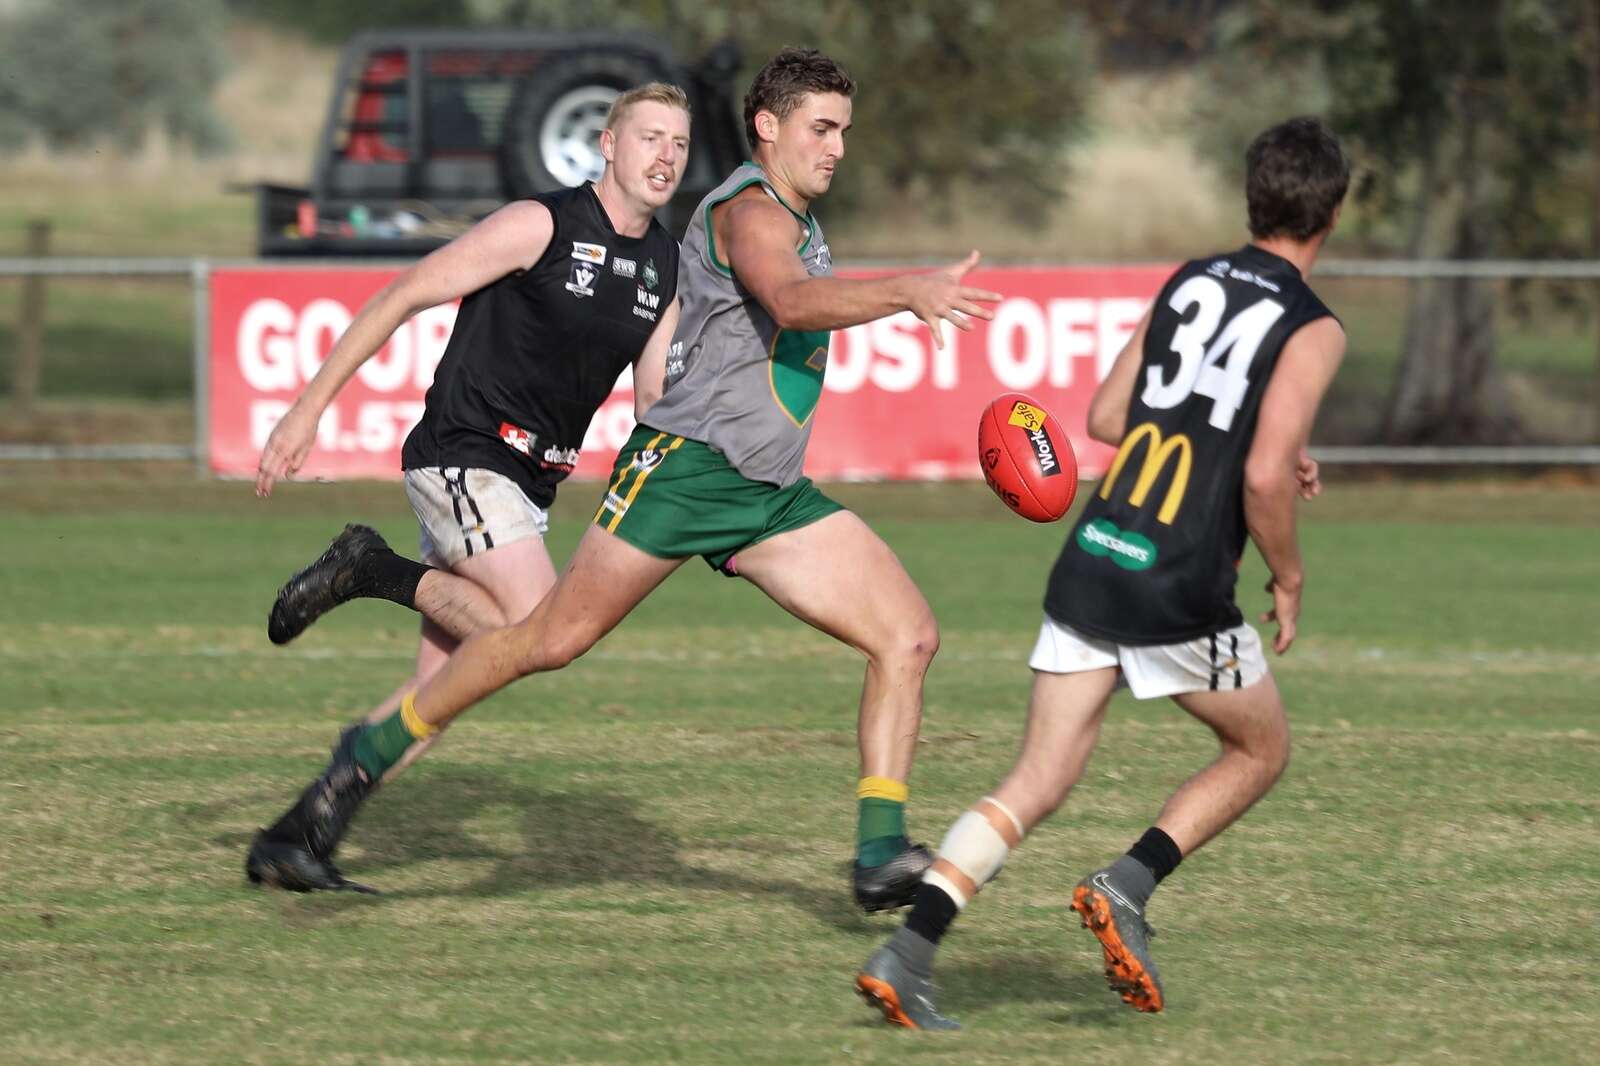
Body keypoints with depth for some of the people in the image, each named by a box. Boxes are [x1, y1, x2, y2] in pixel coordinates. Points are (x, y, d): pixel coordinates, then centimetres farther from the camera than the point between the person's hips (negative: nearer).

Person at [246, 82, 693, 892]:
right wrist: (308, 409, -13)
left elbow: (656, 400, 16)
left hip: (525, 483, 8)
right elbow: (400, 298, -10)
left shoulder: (666, 266, 10)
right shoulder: (542, 225, -12)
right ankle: (374, 569, -5)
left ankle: (291, 840, 7)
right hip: (460, 454, -8)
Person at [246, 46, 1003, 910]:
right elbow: (790, 302, -33)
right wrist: (906, 292, -45)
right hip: (686, 462, -9)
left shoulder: (798, 225, 21)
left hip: (772, 494, 9)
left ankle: (880, 853, -10)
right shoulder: (750, 209, -10)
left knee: (909, 635, -7)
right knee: (554, 639, -6)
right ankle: (376, 749, 11)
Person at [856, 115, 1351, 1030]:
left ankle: (907, 954, -7)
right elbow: (1264, 479, -16)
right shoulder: (1312, 329, -6)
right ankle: (1128, 885, 1)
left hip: (1091, 561, 5)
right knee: (1262, 751, 19)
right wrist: (1289, 578, 1)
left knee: (1039, 783, 6)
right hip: (1181, 592, -5)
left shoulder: (1188, 283, 13)